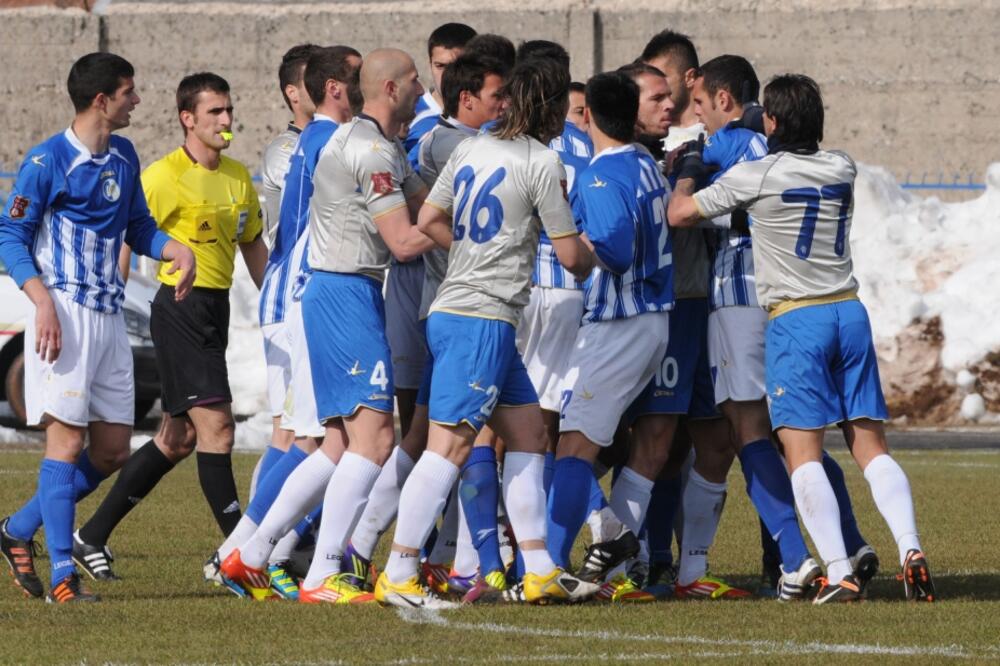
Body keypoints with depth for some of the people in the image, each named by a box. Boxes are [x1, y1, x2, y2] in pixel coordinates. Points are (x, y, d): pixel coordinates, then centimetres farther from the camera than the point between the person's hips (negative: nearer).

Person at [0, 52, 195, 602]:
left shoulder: (124, 158, 14)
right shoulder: (47, 161, -8)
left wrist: (177, 250, 4)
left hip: (109, 317, 8)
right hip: (65, 314, -8)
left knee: (111, 451, 7)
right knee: (67, 439, -10)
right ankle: (63, 576, -10)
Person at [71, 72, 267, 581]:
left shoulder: (238, 177, 13)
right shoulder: (164, 176, -10)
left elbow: (254, 247, 23)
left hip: (217, 309, 9)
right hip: (181, 307, -9)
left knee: (178, 438, 11)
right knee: (216, 426, -12)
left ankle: (93, 534, 20)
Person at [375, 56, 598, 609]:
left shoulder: (471, 149, 12)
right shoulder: (542, 162, -9)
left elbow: (427, 222, 14)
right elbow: (570, 254, -5)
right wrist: (591, 261, 17)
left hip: (454, 310, 9)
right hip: (480, 319, -9)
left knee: (527, 430, 13)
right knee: (450, 444, -9)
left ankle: (539, 571, 13)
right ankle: (397, 577, -12)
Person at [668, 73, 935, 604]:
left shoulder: (755, 175, -8)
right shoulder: (841, 169, 7)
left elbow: (679, 214, 2)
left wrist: (689, 170, 19)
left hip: (794, 320, -5)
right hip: (849, 312, 5)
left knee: (803, 454, -7)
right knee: (870, 445, 6)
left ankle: (839, 572, -20)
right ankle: (910, 551, -10)